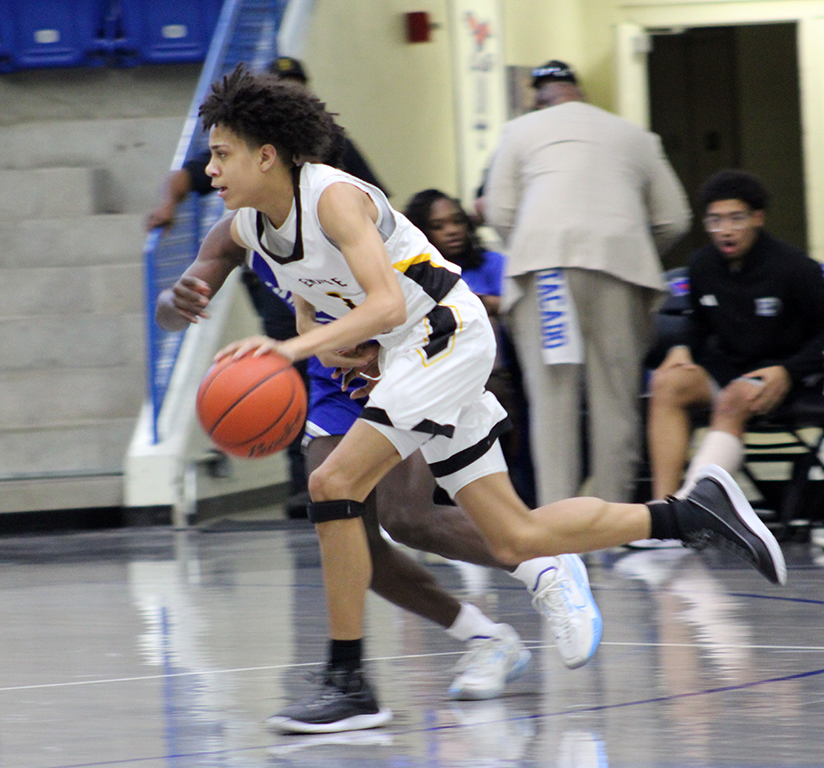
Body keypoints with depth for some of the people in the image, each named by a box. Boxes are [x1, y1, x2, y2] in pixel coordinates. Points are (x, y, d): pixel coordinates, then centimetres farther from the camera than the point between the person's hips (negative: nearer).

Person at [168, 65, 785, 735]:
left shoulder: (334, 198, -23)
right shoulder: (247, 226, 2)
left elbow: (387, 304, -35)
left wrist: (293, 347, -46)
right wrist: (322, 339, 2)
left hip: (446, 332, -9)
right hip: (401, 354, 9)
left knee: (335, 483, -21)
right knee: (516, 539, 7)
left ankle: (349, 685, -16)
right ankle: (693, 513, 18)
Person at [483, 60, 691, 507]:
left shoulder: (521, 130, 20)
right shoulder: (635, 137, 27)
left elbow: (500, 213, 11)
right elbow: (673, 219, 20)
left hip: (547, 254, -2)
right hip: (622, 260, 2)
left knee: (552, 392, -5)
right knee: (615, 397, 3)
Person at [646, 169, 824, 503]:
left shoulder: (794, 268, -10)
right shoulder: (702, 265, 4)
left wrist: (788, 372, -19)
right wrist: (683, 350, 1)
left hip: (779, 370, -5)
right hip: (725, 365, 5)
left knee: (734, 401, -36)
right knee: (667, 383, -25)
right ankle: (663, 503, -36)